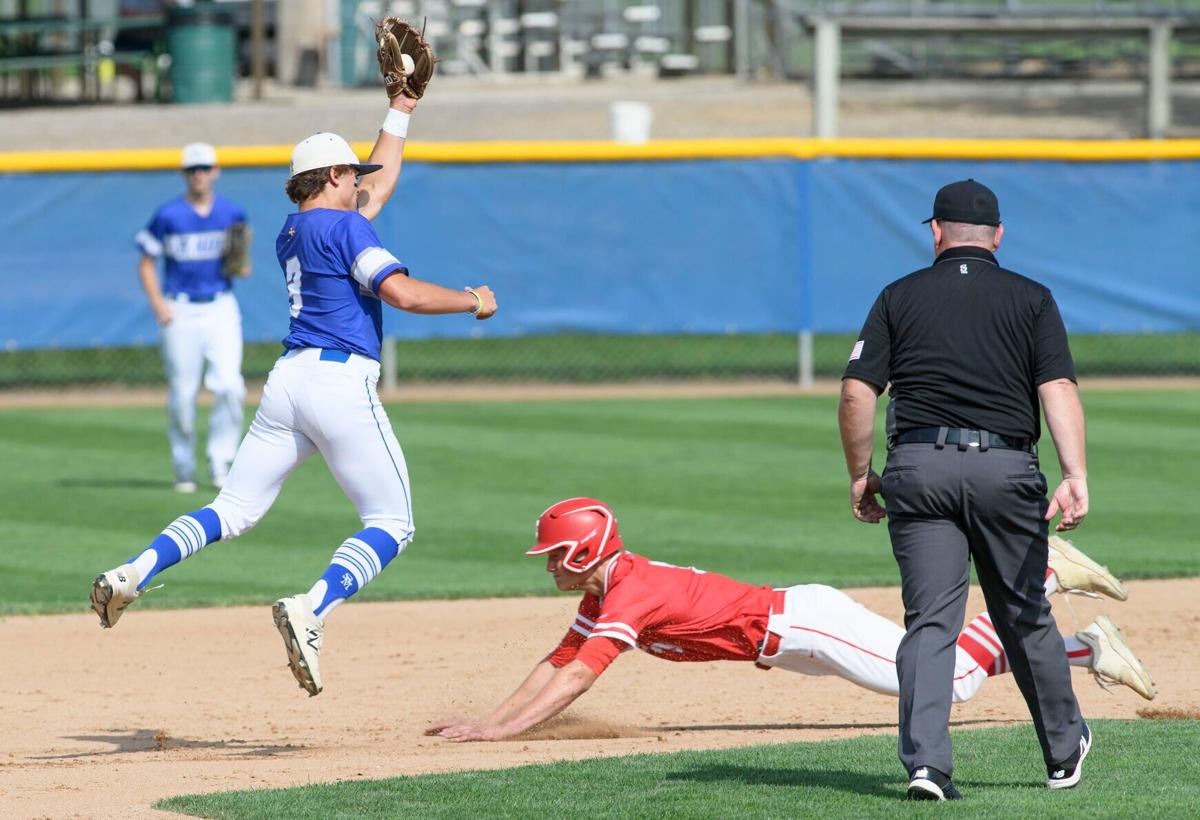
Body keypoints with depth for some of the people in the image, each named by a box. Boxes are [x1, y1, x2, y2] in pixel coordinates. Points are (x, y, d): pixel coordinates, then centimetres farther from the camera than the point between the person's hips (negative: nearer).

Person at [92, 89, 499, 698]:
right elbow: (402, 293, -16)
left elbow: (379, 184, 35)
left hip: (287, 377, 7)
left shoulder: (290, 235, 22)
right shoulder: (344, 227, -3)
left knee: (233, 511, 10)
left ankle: (133, 574, -11)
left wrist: (401, 109, 42)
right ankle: (311, 610, -24)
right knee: (391, 523, 0)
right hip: (341, 380, -7)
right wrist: (473, 301, 0)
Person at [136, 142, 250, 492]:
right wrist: (158, 304, -9)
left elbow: (241, 264, 15)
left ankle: (220, 460, -2)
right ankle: (184, 468, 15)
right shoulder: (168, 215, 0)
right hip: (180, 312, -1)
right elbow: (146, 264, 4)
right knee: (182, 394, 0)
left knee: (229, 386, -15)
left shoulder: (232, 214, 6)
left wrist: (241, 267, -9)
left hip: (221, 309, 1)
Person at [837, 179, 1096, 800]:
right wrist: (1075, 476, -13)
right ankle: (1064, 753, 28)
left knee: (930, 620, -2)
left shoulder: (900, 297, 10)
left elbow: (857, 392, 2)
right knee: (1024, 615, 15)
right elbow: (1059, 388, -5)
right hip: (1006, 467, 0)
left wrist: (860, 476, 11)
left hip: (917, 467, 0)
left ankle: (925, 762, -17)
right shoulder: (1031, 299, 9)